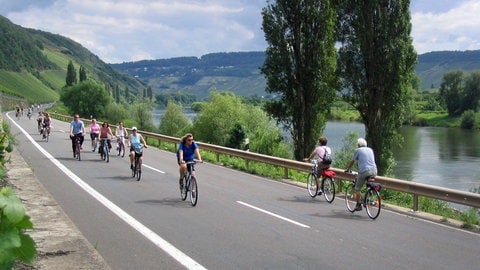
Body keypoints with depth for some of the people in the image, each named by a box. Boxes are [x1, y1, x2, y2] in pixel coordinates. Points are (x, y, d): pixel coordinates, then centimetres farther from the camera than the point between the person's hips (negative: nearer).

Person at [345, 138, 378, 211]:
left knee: (357, 189, 9)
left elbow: (352, 161, 15)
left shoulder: (358, 150, 7)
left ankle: (359, 205, 7)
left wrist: (348, 169, 31)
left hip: (364, 171, -5)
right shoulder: (370, 150, 21)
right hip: (374, 171, 5)